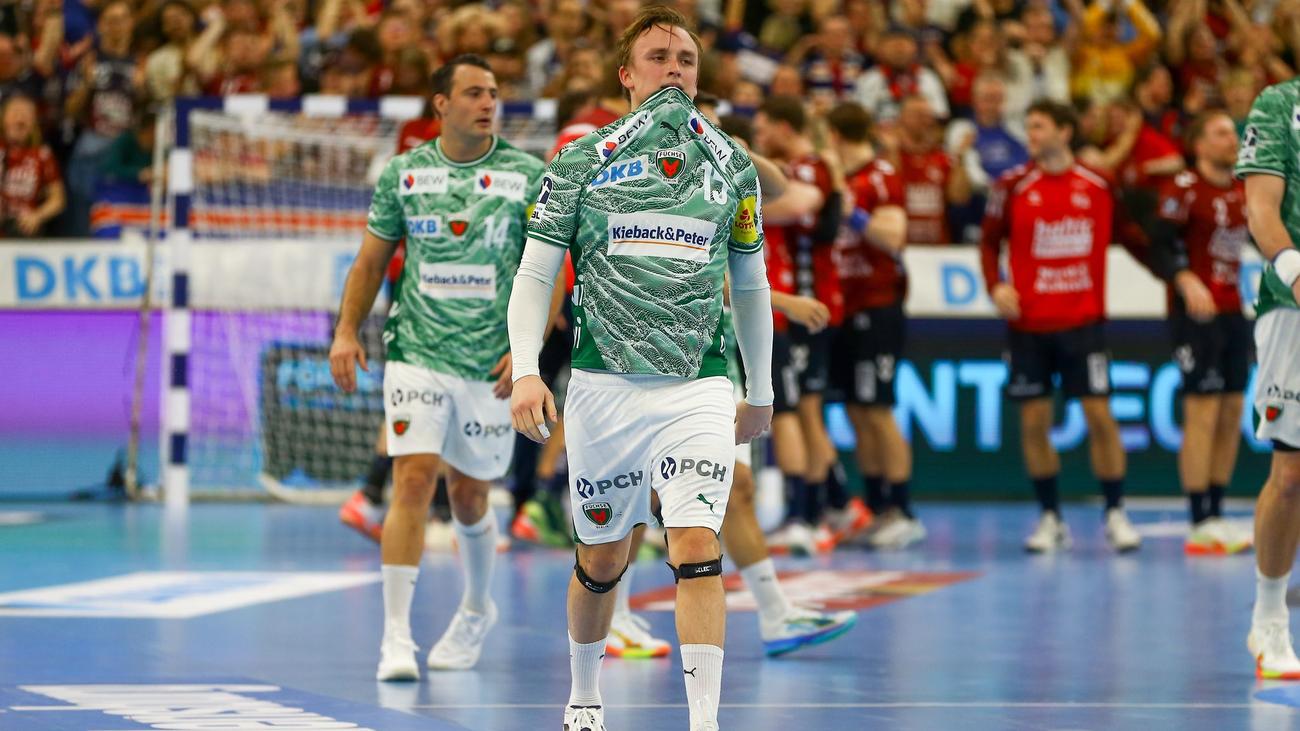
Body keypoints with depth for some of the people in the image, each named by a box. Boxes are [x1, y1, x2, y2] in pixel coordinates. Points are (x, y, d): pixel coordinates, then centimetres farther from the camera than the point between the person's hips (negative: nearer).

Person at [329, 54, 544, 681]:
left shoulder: (528, 176, 0)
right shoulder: (404, 172, 4)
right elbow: (371, 259, 12)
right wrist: (346, 333, 1)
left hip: (491, 366, 0)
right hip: (416, 353, 0)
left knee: (468, 495, 10)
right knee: (413, 479, -14)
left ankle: (476, 610, 37)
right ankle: (396, 636, -14)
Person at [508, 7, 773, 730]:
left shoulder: (731, 163, 10)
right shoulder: (584, 159, 4)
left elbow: (750, 283, 19)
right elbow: (535, 274, 3)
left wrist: (761, 391, 22)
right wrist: (526, 372, -11)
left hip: (699, 385, 0)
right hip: (604, 384, 0)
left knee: (697, 545, -16)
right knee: (603, 558, 10)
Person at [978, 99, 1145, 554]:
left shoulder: (1097, 187, 3)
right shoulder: (1012, 187, 1)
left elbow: (1126, 237, 13)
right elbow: (990, 242, 8)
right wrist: (995, 285, -8)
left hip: (1082, 321, 0)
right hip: (1029, 324, 1)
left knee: (1099, 413, -5)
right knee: (1034, 421, 1)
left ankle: (1115, 514, 4)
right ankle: (1051, 519, 11)